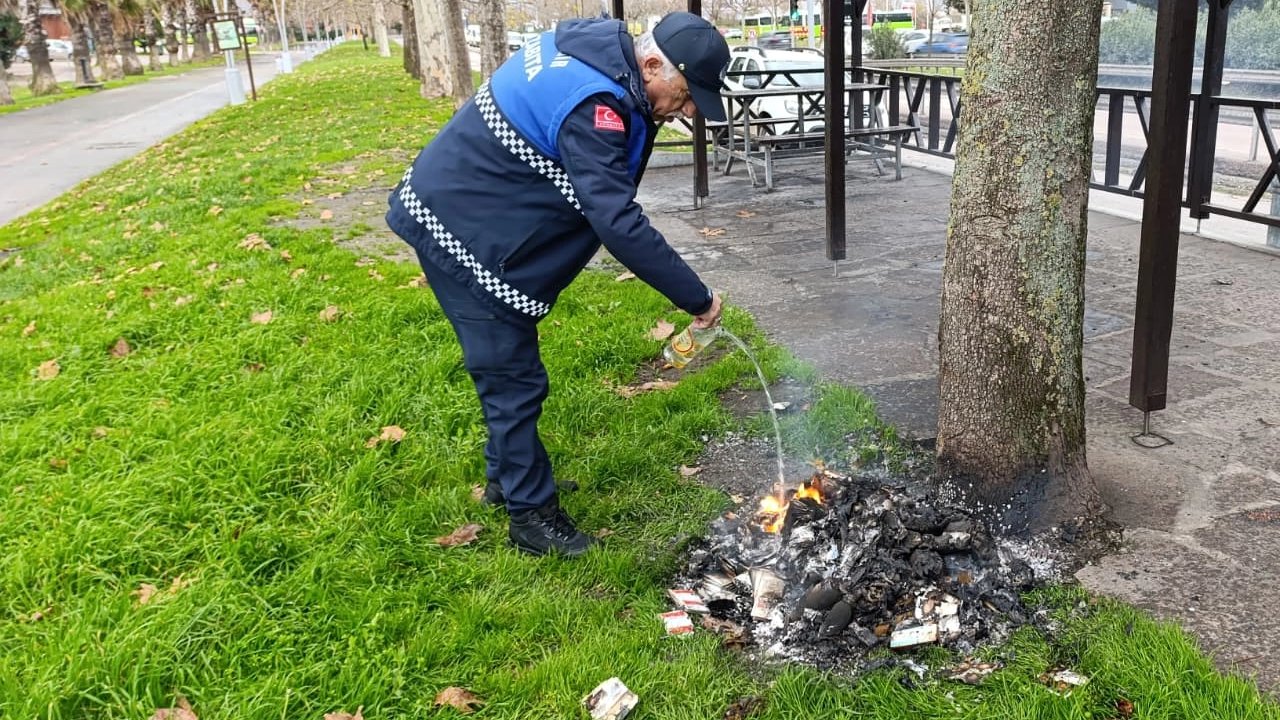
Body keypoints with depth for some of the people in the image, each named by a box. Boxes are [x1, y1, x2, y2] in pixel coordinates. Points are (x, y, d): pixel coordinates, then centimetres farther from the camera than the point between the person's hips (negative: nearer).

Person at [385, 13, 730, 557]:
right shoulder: (592, 103, -30)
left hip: (457, 210, 10)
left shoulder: (601, 47, 1)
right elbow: (618, 223, -34)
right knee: (514, 379, -3)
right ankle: (532, 516, 10)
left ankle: (506, 476, 36)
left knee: (509, 367, 20)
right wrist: (696, 298, -28)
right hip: (458, 227, -10)